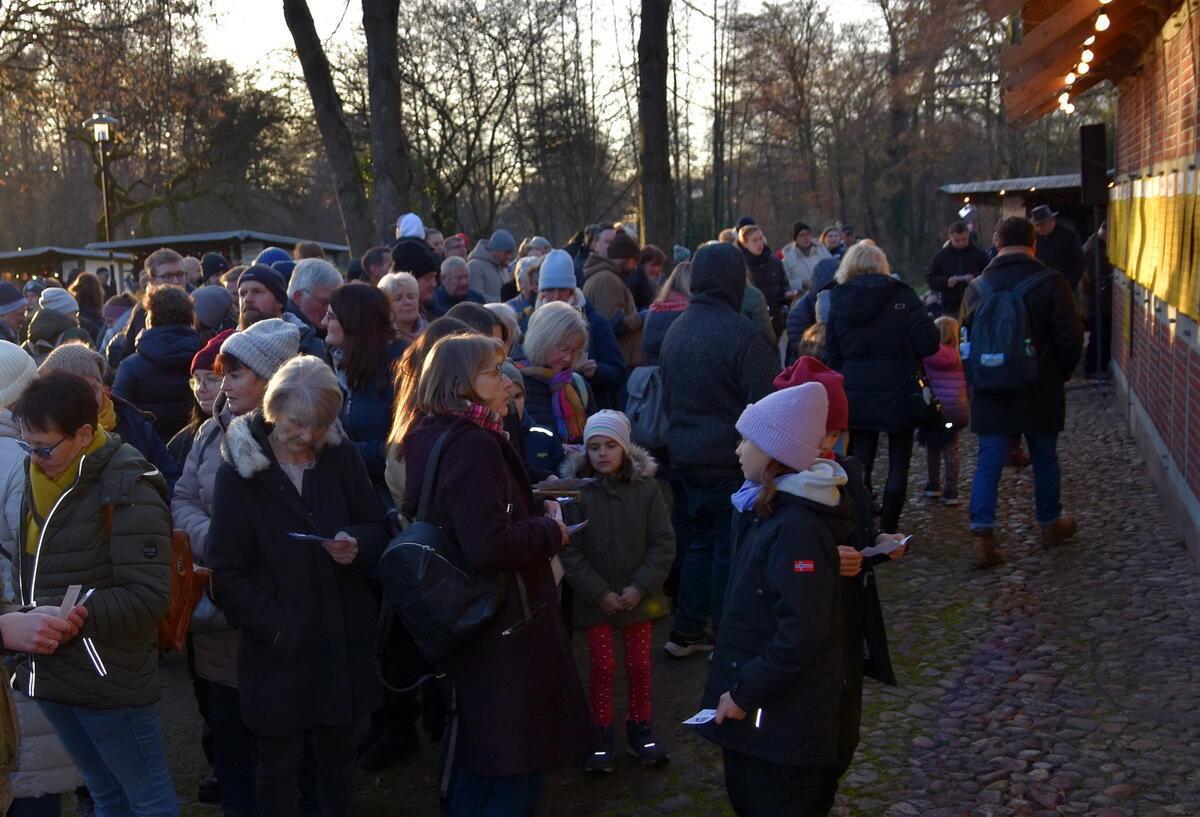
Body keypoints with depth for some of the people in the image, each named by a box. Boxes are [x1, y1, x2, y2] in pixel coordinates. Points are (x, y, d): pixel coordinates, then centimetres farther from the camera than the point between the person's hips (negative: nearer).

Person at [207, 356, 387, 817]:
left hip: (345, 640, 2)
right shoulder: (240, 467, -8)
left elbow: (377, 529, 7)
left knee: (339, 757, 15)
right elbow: (227, 572, -8)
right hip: (279, 649, -2)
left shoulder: (342, 456, -1)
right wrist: (273, 627, -15)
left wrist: (358, 546, -16)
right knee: (280, 766, 11)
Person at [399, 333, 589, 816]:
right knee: (513, 775, 2)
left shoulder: (429, 437, 7)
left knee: (474, 757, 24)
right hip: (502, 629, -10)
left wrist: (534, 511, 8)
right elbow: (487, 548, -31)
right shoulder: (474, 446, -23)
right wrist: (550, 532, -15)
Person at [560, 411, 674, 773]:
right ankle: (602, 734, 21)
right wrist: (598, 593, -15)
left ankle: (639, 728, 30)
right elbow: (570, 551, -11)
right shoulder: (577, 490, -12)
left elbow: (664, 543, -6)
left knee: (639, 665, 12)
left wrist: (640, 587, -12)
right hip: (595, 599, -1)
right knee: (602, 666, 4)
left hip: (638, 596, 2)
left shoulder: (646, 487, -8)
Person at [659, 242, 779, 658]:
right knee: (730, 549, 4)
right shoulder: (742, 334, -18)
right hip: (730, 458, -7)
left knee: (702, 540, 19)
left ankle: (686, 631, 24)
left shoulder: (675, 330, 6)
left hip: (685, 456, 7)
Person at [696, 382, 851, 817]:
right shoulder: (767, 511, 6)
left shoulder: (799, 528, -24)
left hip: (782, 716, -9)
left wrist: (744, 693, -21)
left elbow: (801, 634, -27)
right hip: (753, 703, 9)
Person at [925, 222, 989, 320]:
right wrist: (946, 282, -11)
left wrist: (976, 279, -14)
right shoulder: (940, 256, 6)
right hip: (950, 308, 1)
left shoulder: (979, 253, 4)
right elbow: (929, 278, 7)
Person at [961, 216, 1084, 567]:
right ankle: (1050, 524, 31)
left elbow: (967, 337, 10)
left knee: (988, 463, 3)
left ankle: (982, 533, -6)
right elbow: (1071, 337, -9)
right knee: (1045, 459, 15)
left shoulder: (977, 286, -1)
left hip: (991, 393, 1)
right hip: (1040, 393, -1)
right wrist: (1060, 374, 8)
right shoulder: (1051, 283, -10)